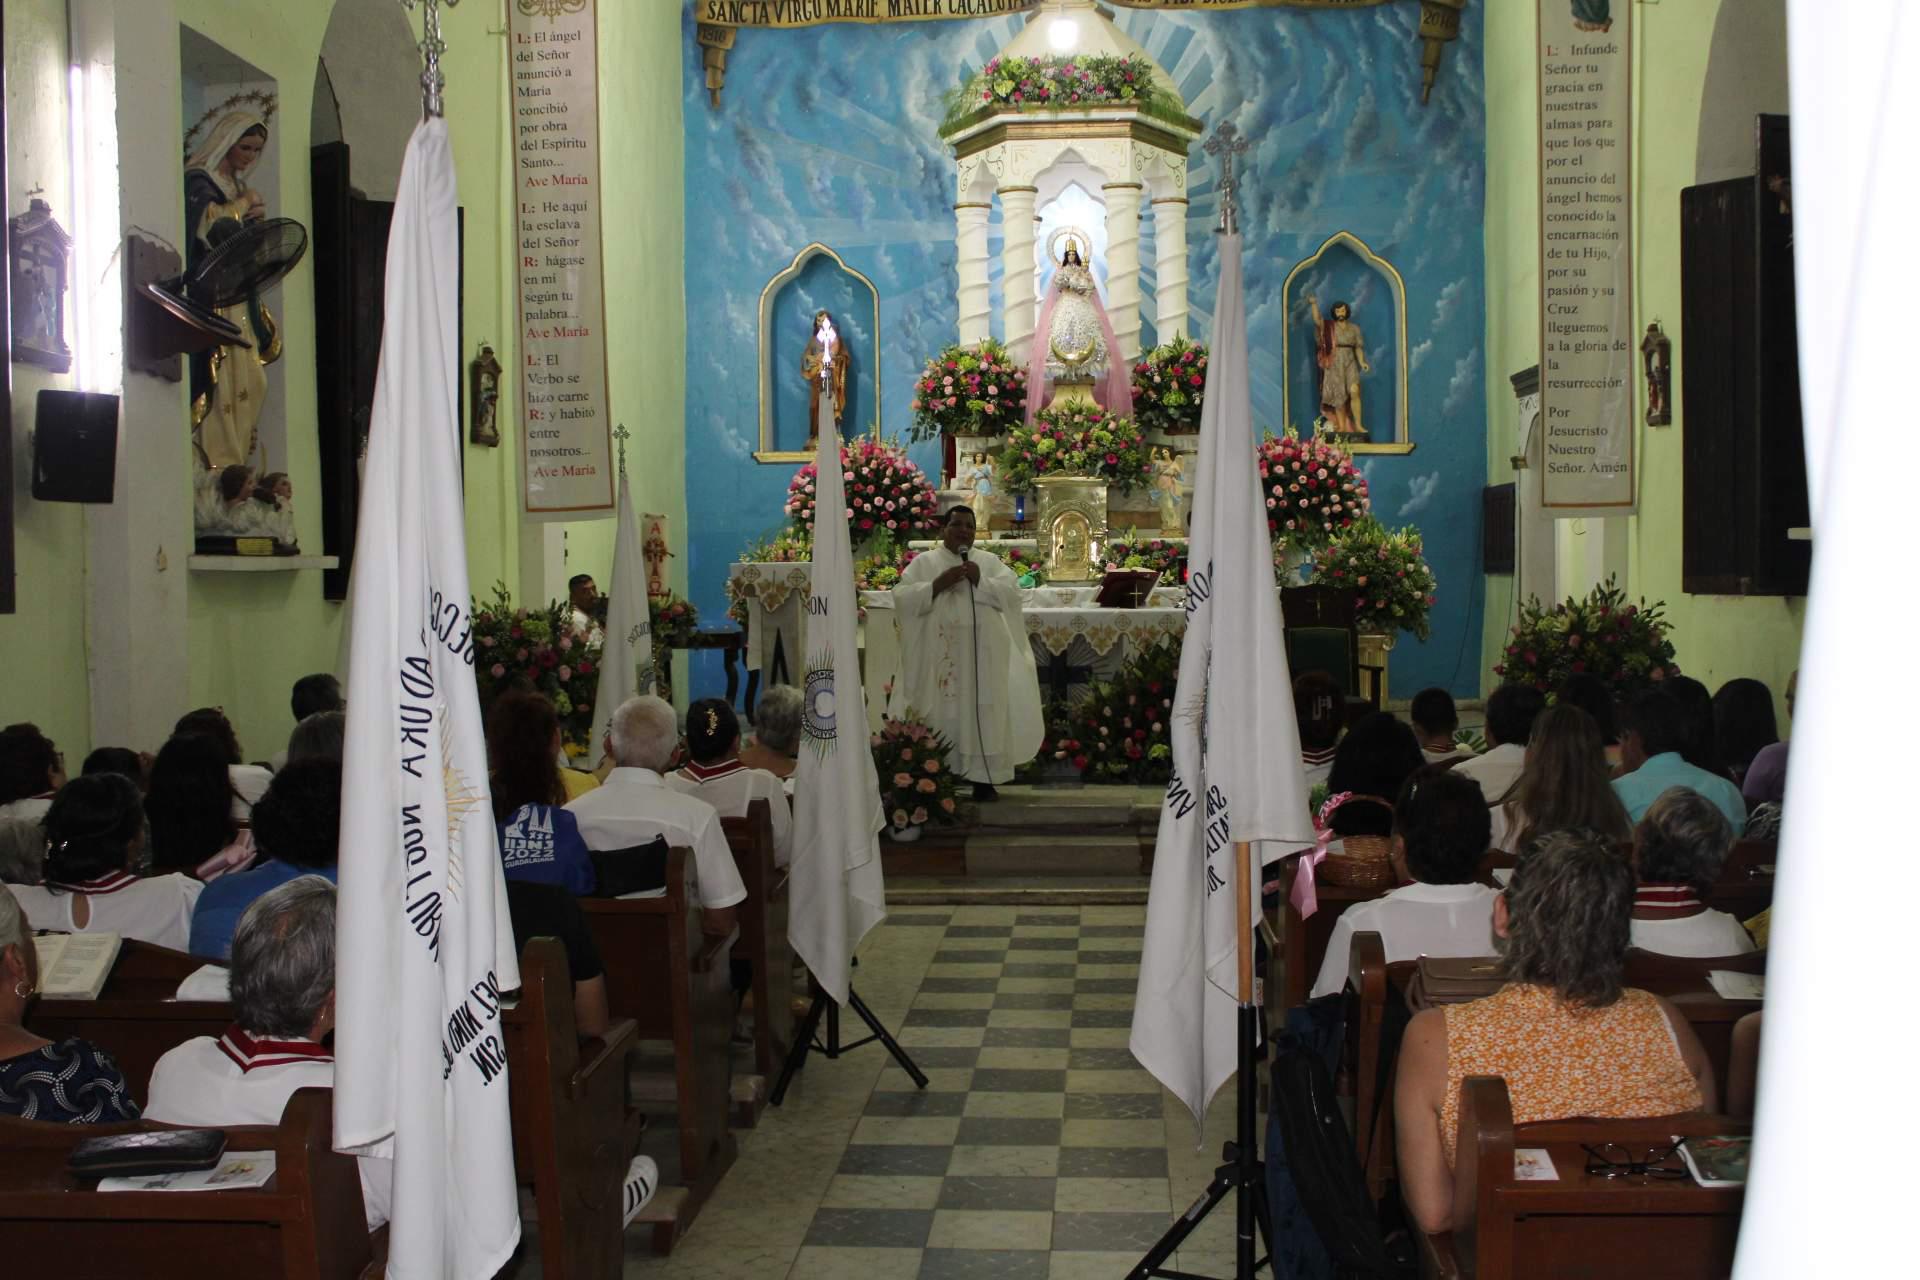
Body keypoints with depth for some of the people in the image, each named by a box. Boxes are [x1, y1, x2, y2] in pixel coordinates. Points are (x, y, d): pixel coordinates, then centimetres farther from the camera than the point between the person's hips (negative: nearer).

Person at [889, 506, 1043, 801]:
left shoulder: (990, 562, 14)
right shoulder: (923, 562, 10)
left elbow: (1012, 594, 1)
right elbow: (902, 598, -2)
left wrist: (980, 580, -10)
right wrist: (938, 584, -12)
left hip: (982, 655, 1)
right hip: (938, 655, -1)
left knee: (981, 713, -2)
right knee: (941, 716, -4)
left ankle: (982, 779, 3)